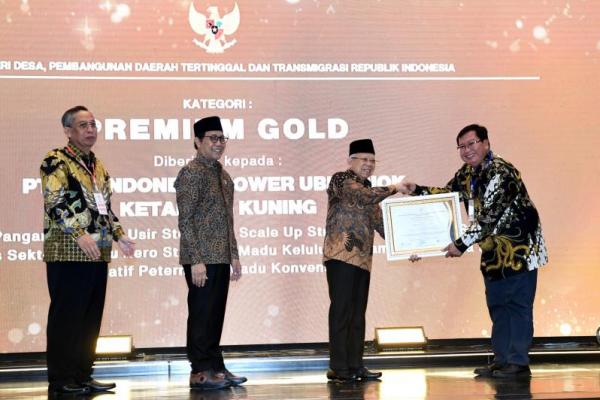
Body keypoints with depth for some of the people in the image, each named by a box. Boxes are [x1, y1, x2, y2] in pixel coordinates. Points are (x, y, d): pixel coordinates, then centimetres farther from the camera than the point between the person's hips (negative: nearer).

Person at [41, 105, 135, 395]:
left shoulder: (97, 165, 19)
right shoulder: (56, 161, -5)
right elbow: (54, 203, -15)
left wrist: (119, 235, 12)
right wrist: (80, 235, -23)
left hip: (97, 253, 8)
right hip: (68, 254, -8)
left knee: (91, 317, 9)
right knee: (66, 317, -3)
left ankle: (82, 375, 17)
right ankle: (60, 380, 4)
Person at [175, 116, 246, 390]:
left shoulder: (223, 175, 16)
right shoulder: (191, 173, -9)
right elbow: (185, 221, -13)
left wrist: (234, 255, 16)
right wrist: (196, 260, -18)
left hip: (221, 258, 8)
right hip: (201, 259, -8)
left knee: (215, 315, 11)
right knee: (201, 314, -3)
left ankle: (215, 367, 17)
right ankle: (200, 372, 3)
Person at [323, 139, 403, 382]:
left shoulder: (368, 189, 21)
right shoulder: (340, 180, -3)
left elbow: (380, 222, 19)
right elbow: (364, 197, -21)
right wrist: (392, 189, -9)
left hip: (362, 258, 8)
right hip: (341, 255, -8)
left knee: (358, 313, 7)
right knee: (341, 310, -8)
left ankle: (355, 366, 11)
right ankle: (338, 368, -6)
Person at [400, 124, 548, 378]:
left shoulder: (500, 172, -22)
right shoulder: (466, 173, 5)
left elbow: (488, 217, -25)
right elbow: (446, 194, 20)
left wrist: (462, 244, -23)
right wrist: (417, 191, 5)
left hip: (519, 245, -9)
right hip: (494, 248, 9)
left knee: (518, 304, -5)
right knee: (496, 304, 10)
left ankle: (519, 363, -1)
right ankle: (501, 360, 16)